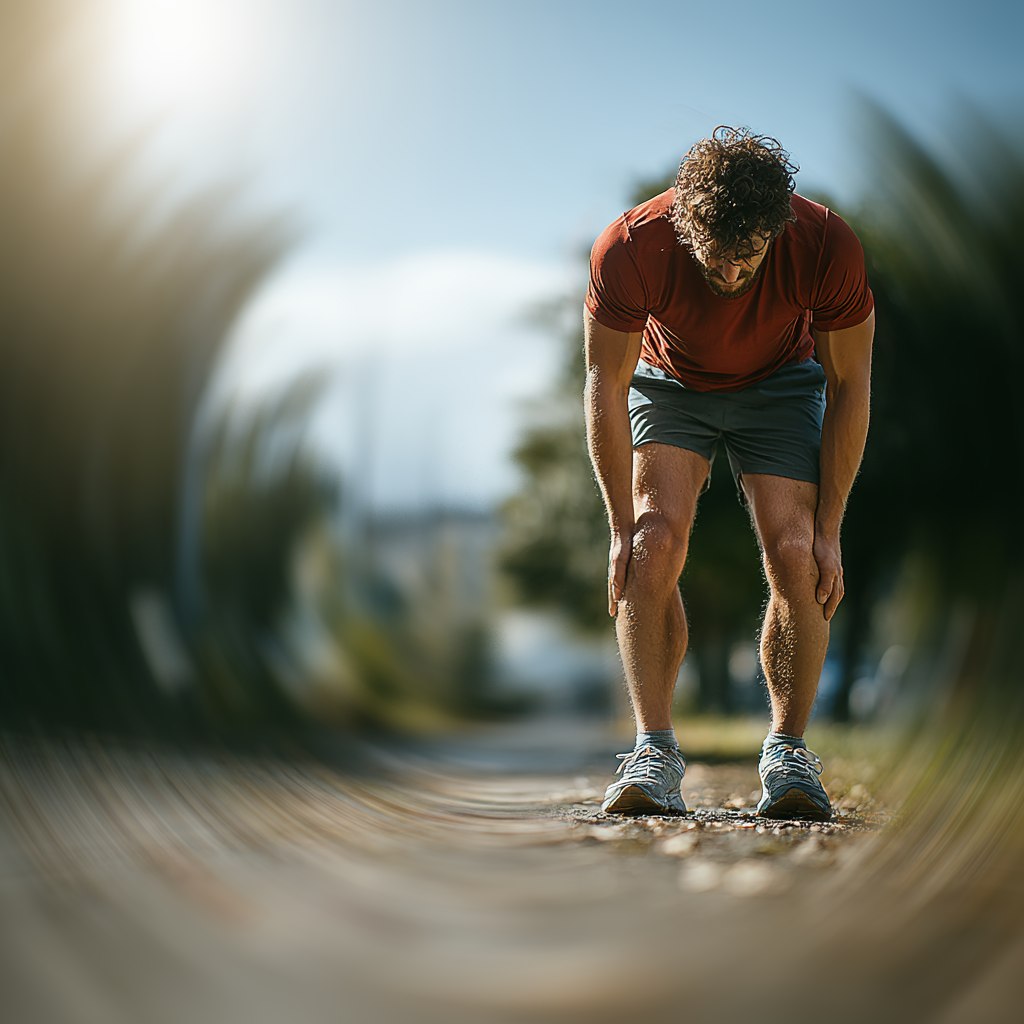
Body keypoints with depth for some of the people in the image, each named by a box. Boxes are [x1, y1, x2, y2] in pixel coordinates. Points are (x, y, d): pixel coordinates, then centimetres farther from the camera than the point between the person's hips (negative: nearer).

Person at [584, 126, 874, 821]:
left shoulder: (828, 248, -32)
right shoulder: (630, 250, -34)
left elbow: (850, 386, -18)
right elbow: (606, 386, -19)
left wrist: (829, 531, -16)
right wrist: (622, 527, -19)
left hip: (780, 384, 0)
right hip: (669, 381, 0)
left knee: (796, 556, -17)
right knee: (655, 542, -22)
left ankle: (789, 752, -2)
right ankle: (655, 751, -17)